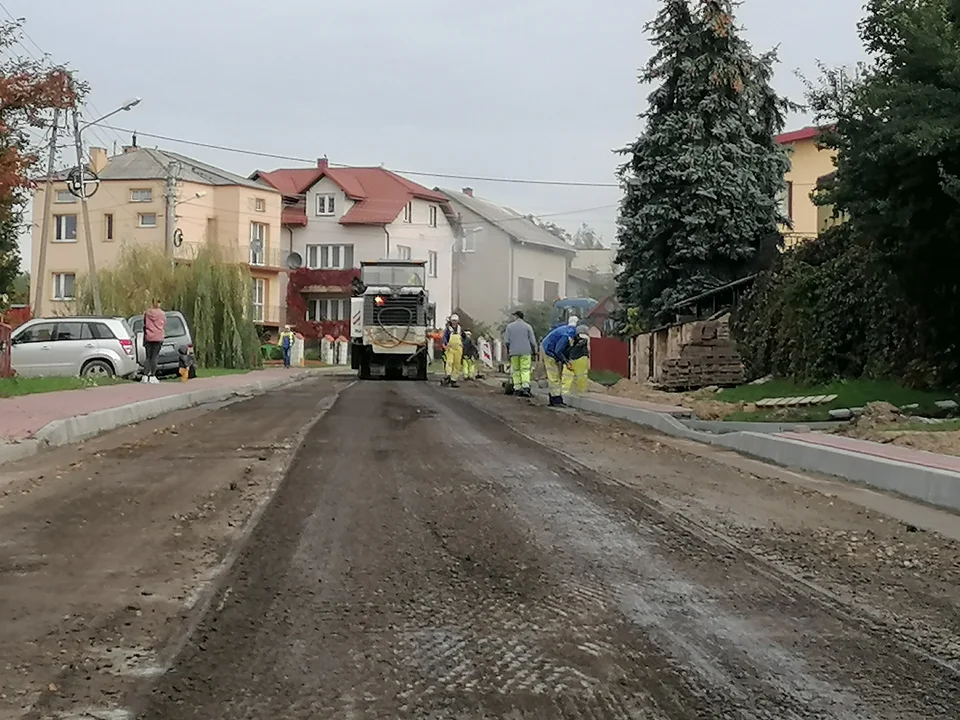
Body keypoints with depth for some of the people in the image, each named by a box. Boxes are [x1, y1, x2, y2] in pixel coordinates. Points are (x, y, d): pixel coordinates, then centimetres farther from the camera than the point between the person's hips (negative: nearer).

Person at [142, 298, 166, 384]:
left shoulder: (147, 313, 5)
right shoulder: (162, 314, -2)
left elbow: (144, 326, 12)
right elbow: (164, 326, 3)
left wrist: (144, 340, 19)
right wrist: (163, 336, 16)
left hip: (148, 338, 2)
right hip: (158, 338, -2)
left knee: (148, 357, 8)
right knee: (154, 357, -2)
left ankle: (145, 376, 2)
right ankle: (152, 376, -4)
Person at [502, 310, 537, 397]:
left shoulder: (509, 326, 5)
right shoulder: (527, 326, 3)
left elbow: (506, 341, 3)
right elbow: (532, 341, 1)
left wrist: (508, 349, 19)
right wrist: (534, 351, 11)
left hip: (514, 352, 1)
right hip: (525, 352, -1)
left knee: (516, 370, 7)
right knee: (525, 370, -5)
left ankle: (517, 388, 4)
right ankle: (525, 387, -20)